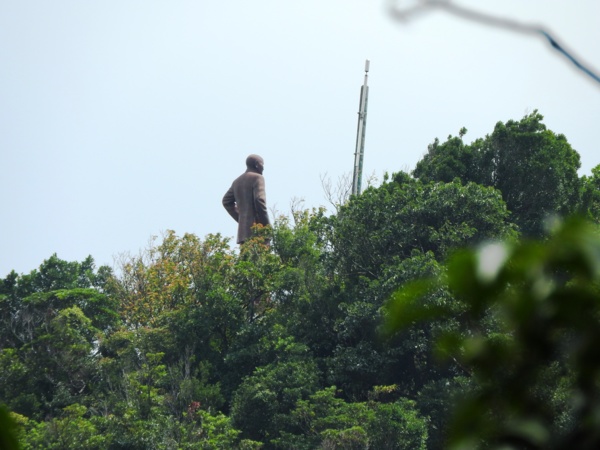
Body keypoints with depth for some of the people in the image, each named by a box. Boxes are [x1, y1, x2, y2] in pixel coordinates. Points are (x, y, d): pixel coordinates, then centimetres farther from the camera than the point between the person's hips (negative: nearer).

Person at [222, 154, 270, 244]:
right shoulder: (257, 178, -4)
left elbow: (226, 201, 25)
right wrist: (267, 226, -11)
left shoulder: (237, 181, 19)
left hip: (243, 230, 7)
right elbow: (259, 200, -15)